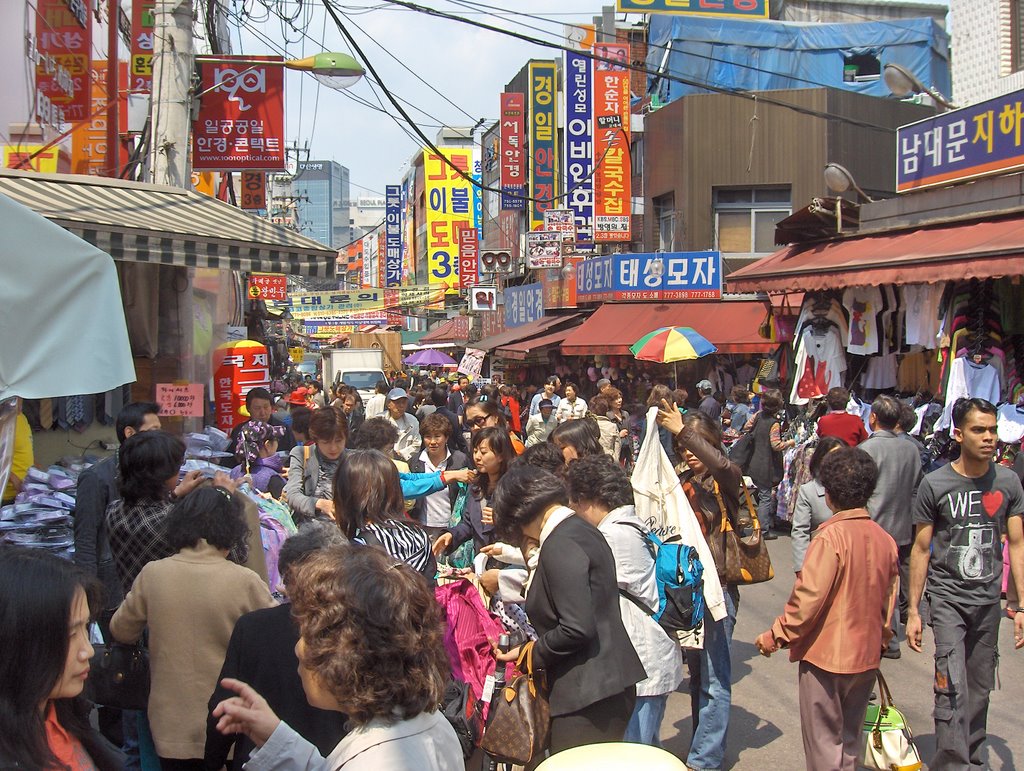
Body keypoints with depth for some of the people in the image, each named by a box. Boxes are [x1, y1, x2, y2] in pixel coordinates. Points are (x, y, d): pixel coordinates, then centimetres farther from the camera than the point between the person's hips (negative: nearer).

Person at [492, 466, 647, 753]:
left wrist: (531, 654, -7)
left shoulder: (560, 546, -18)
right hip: (608, 685, 10)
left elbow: (577, 629, -23)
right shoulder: (581, 529, 12)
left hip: (588, 696, -10)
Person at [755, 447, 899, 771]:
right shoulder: (886, 540, 0)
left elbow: (808, 598, -20)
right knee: (850, 738, 20)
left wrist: (776, 636, -9)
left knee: (824, 742, 6)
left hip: (826, 654, -6)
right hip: (866, 657, 6)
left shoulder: (831, 537, -20)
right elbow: (889, 600, 8)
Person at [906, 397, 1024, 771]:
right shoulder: (934, 484, -6)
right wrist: (913, 611, -1)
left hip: (988, 600, 3)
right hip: (947, 597, -3)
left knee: (980, 689, 12)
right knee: (953, 687, -13)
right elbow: (921, 549, -1)